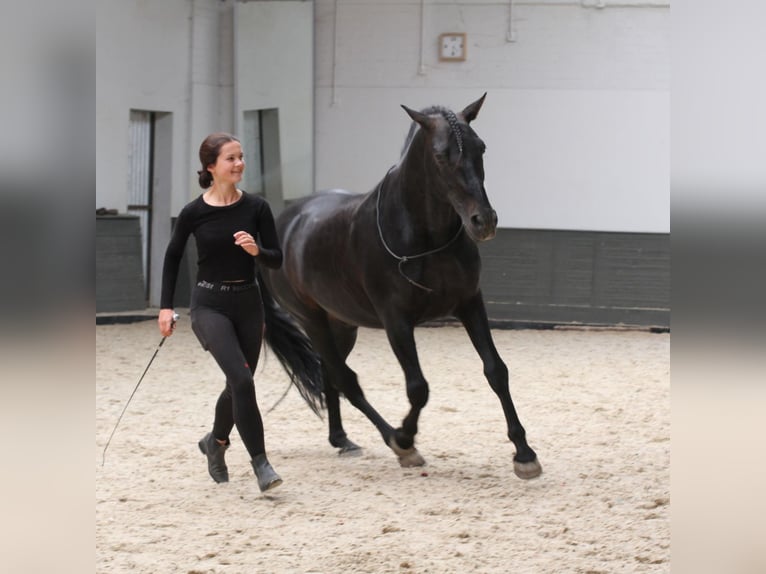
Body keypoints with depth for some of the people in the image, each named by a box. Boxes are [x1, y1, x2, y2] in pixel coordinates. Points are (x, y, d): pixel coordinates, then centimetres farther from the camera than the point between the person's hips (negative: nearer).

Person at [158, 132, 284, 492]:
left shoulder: (256, 208, -4)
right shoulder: (194, 213, -9)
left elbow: (277, 260, 0)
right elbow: (173, 256, 6)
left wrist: (257, 250, -22)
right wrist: (166, 306, 3)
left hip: (248, 303, 4)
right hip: (209, 305, -4)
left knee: (239, 384, 13)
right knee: (241, 378, -20)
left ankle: (215, 442, 42)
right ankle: (260, 463, -15)